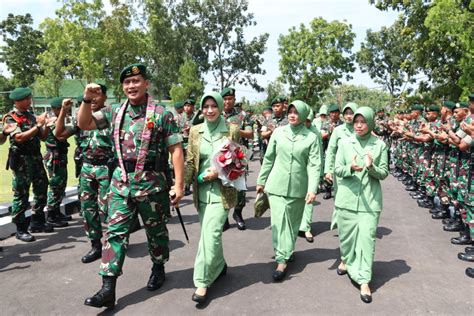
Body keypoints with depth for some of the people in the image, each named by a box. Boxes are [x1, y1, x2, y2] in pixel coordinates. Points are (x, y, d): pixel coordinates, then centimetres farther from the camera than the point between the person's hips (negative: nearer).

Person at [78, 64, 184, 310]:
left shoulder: (161, 114, -6)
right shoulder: (115, 112, 8)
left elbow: (176, 149, -8)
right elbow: (83, 124, 11)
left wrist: (179, 183, -14)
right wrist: (87, 100, -6)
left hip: (152, 183, -3)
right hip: (121, 182, 4)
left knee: (155, 230, 13)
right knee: (115, 232, 1)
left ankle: (158, 269, 37)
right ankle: (108, 288, 7)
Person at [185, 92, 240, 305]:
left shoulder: (232, 130, -4)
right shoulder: (195, 131, 4)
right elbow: (190, 162, 5)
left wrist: (218, 172, -14)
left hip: (222, 189, -4)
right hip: (201, 189, 4)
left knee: (210, 233, -10)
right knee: (209, 232, 14)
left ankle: (202, 282, 1)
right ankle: (219, 266, 38)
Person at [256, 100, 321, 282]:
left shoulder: (311, 137, -3)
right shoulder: (279, 132, 1)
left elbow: (314, 165, -7)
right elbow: (269, 158, 7)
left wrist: (312, 189, -16)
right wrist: (261, 180, 9)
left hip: (298, 187, 0)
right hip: (277, 185, 0)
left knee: (293, 222, 12)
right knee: (279, 221, -1)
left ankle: (286, 252, 29)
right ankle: (282, 259, 10)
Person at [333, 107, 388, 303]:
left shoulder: (380, 145, -1)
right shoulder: (344, 143, 1)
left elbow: (384, 173, 1)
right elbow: (337, 170, -1)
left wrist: (371, 167, -20)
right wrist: (350, 168, -21)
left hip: (369, 199, -1)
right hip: (347, 197, 1)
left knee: (366, 237, -4)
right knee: (346, 234, 13)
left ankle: (364, 280, 5)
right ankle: (346, 259, 42)